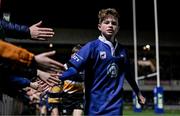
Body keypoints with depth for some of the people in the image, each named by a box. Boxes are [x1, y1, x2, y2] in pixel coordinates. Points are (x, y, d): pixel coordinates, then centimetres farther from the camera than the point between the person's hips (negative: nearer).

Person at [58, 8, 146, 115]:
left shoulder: (122, 50, 9)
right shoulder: (92, 47, -8)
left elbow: (128, 74, 23)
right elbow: (73, 67, -19)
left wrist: (138, 93, 31)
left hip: (116, 106, 4)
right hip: (96, 107, -4)